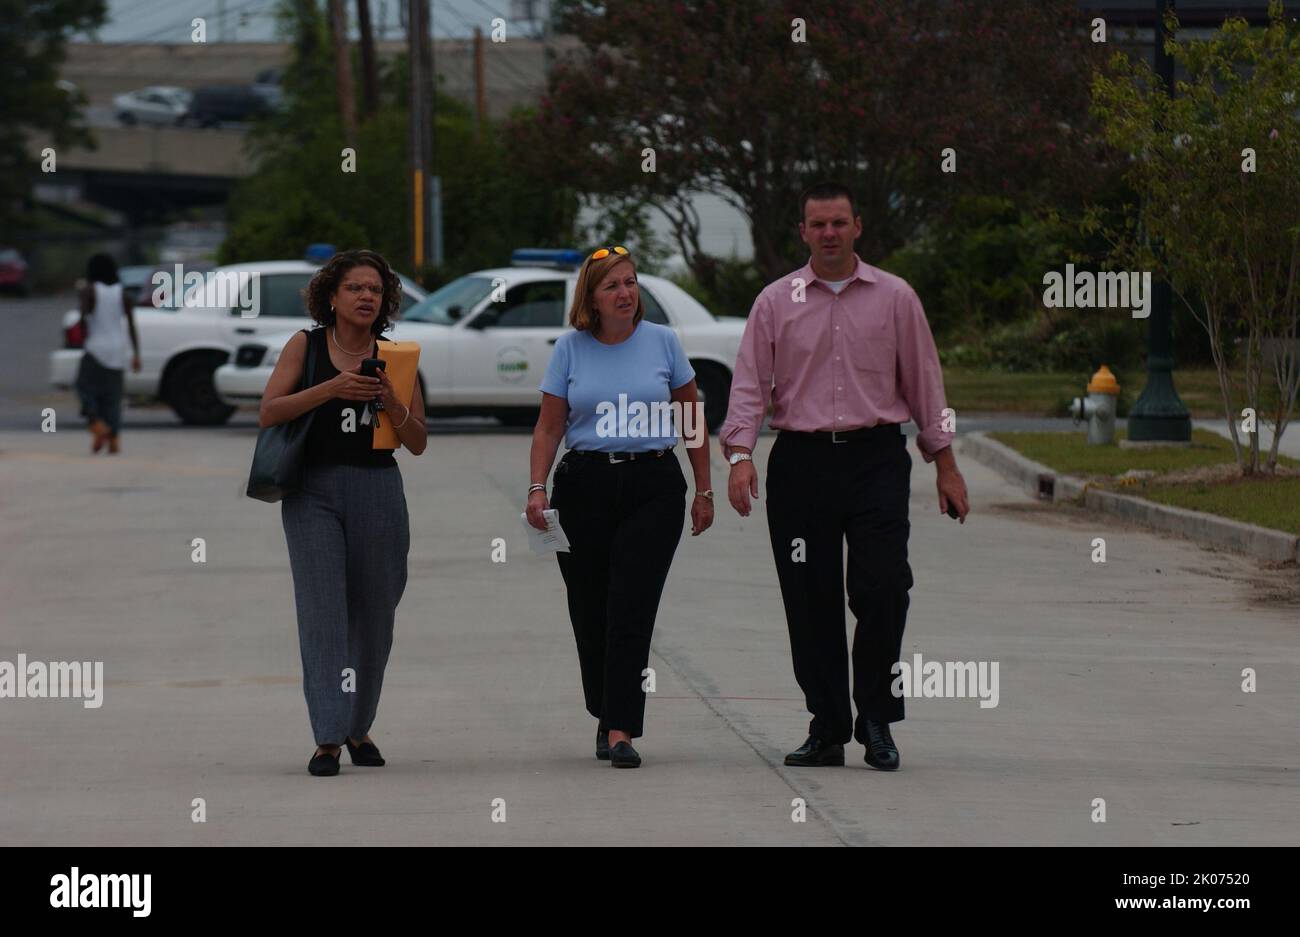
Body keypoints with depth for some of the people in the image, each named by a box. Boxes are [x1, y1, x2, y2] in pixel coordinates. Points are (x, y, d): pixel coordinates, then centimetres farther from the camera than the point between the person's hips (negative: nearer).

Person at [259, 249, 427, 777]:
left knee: (373, 615, 8)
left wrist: (393, 404, -14)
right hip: (313, 490, -3)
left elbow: (418, 443, 6)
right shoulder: (306, 346, 2)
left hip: (378, 490, 3)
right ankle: (328, 739, -14)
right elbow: (269, 413, -9)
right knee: (322, 610, -11)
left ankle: (359, 727, 27)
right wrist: (332, 388, -19)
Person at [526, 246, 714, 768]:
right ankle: (607, 716, 25)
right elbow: (549, 427, 5)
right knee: (590, 612, 5)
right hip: (585, 485, 1)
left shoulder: (662, 342, 3)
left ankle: (621, 730, -15)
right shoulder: (571, 348, 4)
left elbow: (692, 421, 10)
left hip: (653, 487, -1)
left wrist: (703, 491, 8)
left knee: (631, 610, -11)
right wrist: (537, 489, -7)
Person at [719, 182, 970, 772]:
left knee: (882, 589, -11)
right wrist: (740, 453, -11)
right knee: (810, 601, 1)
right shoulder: (776, 302, 7)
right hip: (801, 462, 1)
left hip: (877, 459, -1)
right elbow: (749, 384, 4)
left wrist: (946, 464, 9)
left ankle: (876, 722, 2)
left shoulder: (895, 298, 7)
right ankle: (826, 728, 9)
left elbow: (924, 382, 11)